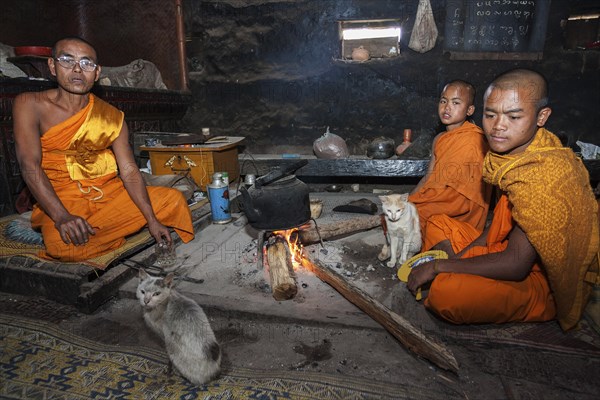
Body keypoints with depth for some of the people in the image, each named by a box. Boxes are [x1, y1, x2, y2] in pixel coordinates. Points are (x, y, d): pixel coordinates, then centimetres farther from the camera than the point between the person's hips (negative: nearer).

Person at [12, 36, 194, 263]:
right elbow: (29, 165, -14)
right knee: (61, 245, -34)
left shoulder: (112, 117, 1)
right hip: (61, 200, -3)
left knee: (173, 200, -11)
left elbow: (129, 172, -5)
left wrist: (152, 219, -17)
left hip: (110, 194, 3)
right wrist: (61, 217, -29)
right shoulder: (30, 105, -4)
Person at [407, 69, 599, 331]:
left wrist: (439, 266, -21)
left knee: (445, 292, -32)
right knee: (437, 222, 14)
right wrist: (464, 251, -2)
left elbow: (516, 265, -28)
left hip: (544, 284, -8)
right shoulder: (518, 151, -3)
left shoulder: (545, 174, -30)